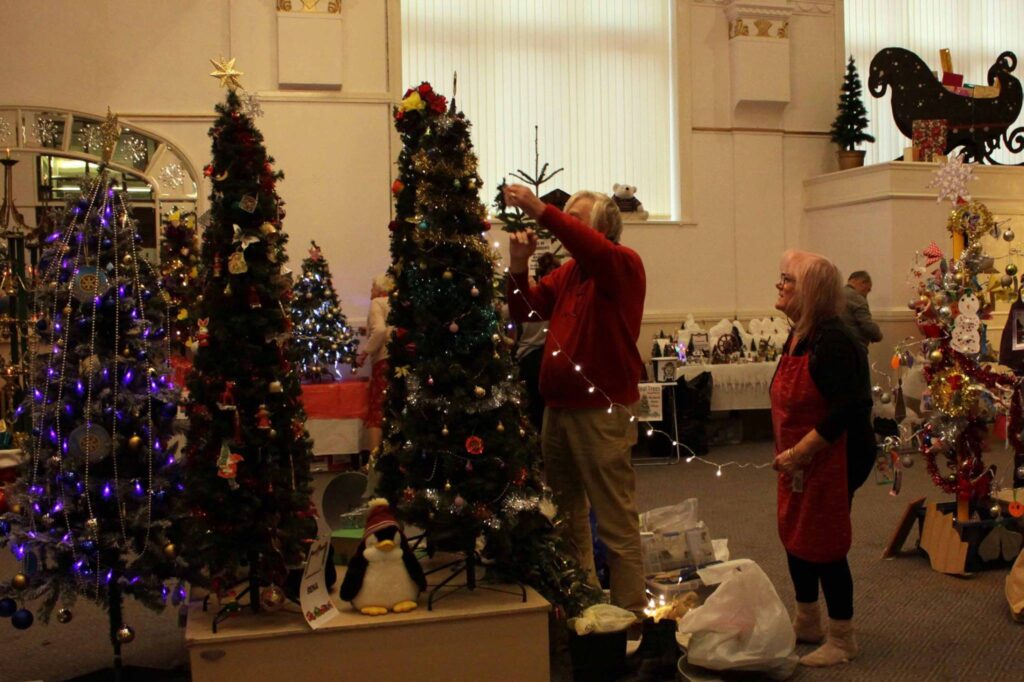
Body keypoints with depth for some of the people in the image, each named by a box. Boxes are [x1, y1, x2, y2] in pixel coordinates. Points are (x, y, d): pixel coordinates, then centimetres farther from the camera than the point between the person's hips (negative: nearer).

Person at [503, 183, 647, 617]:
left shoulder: (625, 265, -7)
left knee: (617, 523, -1)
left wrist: (541, 212, -34)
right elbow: (525, 311, 13)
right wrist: (519, 266, -3)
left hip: (602, 410, -8)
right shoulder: (567, 273, 15)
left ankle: (630, 614, 8)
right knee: (567, 516, 19)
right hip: (557, 408, 8)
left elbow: (594, 252, -30)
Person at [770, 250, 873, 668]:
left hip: (830, 458, -9)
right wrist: (788, 454, 11)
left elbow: (846, 409, -28)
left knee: (824, 544, 1)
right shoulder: (797, 337, 7)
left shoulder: (832, 340, -22)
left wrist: (800, 452, -25)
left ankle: (842, 640, 19)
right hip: (798, 460, 9)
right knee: (795, 536, 18)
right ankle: (807, 623, 37)